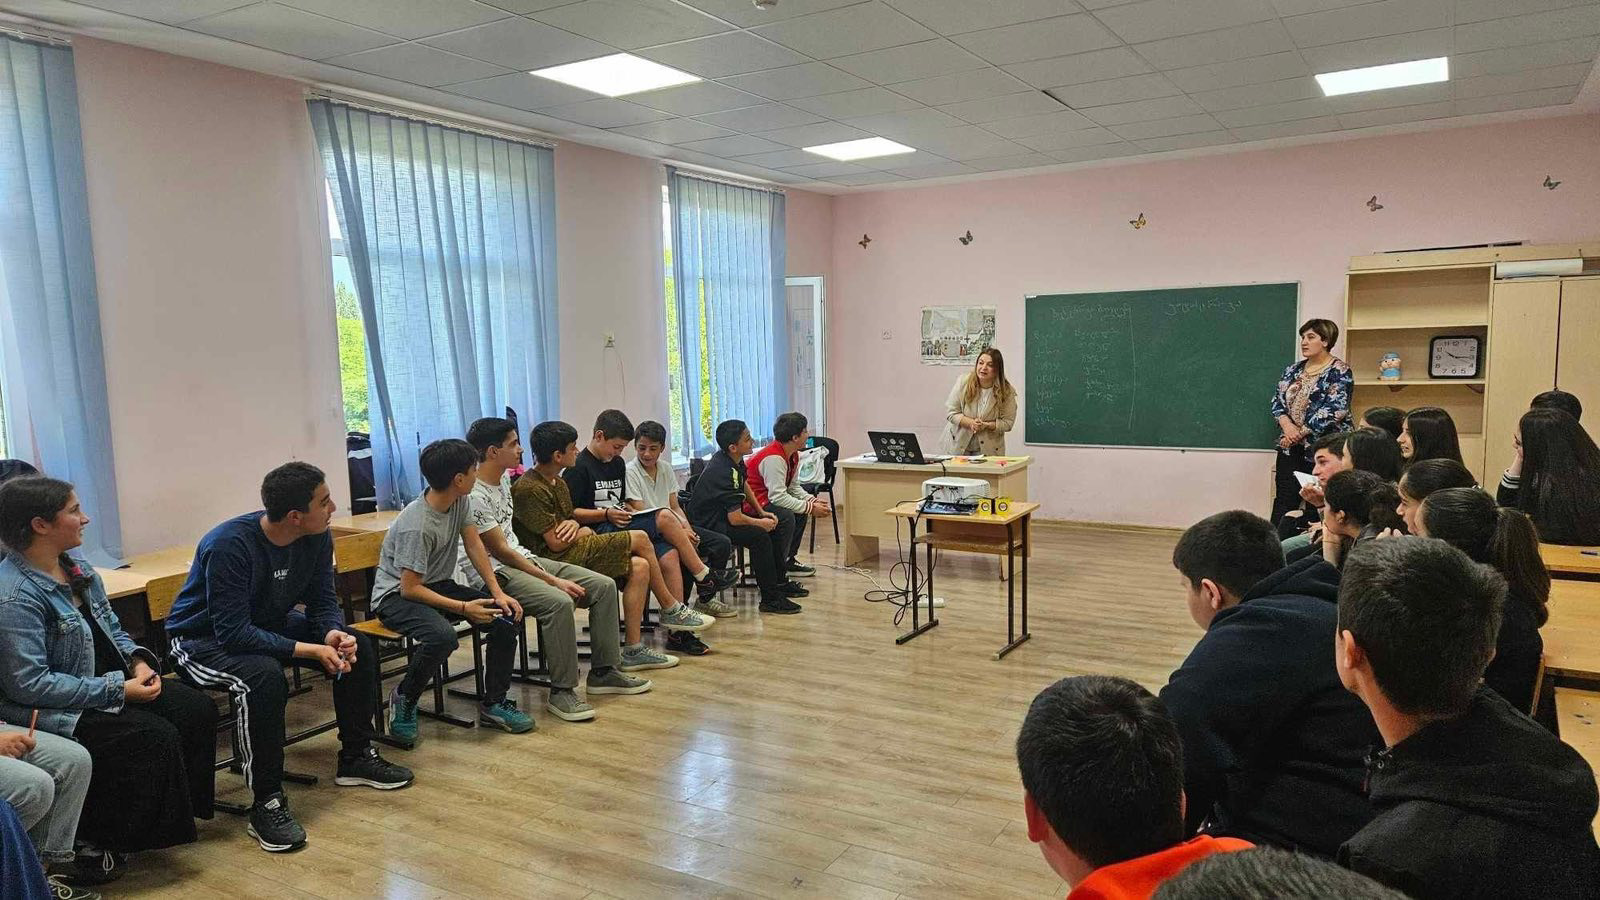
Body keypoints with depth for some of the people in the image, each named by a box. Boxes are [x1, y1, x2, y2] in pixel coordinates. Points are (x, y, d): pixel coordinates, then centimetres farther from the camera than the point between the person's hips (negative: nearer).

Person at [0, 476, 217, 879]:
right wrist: (117, 691, -24)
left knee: (197, 708, -4)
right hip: (56, 711, -9)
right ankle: (91, 840, -4)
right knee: (155, 737, -22)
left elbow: (112, 629, 16)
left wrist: (138, 659, -5)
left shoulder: (77, 569, 6)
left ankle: (184, 810, 11)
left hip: (105, 683, 9)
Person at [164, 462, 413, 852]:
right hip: (204, 640, -7)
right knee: (264, 677, -37)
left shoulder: (316, 539, -12)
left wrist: (333, 634, -26)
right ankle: (266, 804, -24)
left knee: (358, 647, -7)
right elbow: (233, 632, -34)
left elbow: (323, 602, -3)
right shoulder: (229, 545, -32)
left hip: (270, 625, 7)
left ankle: (356, 757, 11)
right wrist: (309, 650, -36)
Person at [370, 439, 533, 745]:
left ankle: (494, 702, 2)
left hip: (438, 585, 8)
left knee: (508, 616, -11)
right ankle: (404, 698, -8)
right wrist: (464, 608, -28)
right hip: (396, 595, -8)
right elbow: (410, 588, -25)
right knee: (442, 636, -38)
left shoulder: (460, 501, -4)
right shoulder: (416, 526, -28)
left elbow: (474, 544, 0)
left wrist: (498, 593, -9)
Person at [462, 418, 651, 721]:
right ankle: (561, 691, -20)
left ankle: (604, 671, 7)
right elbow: (500, 551, -19)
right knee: (559, 601, -35)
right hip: (492, 573, -9)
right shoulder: (474, 495, -19)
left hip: (521, 558, 10)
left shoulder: (504, 477, 10)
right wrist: (552, 580, -20)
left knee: (604, 586, -2)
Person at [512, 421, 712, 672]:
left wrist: (576, 526, -6)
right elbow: (556, 543, -18)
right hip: (555, 560, -10)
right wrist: (582, 531, 3)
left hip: (574, 551, 10)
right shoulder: (530, 489, -15)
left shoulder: (557, 483, 18)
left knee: (639, 567, -8)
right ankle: (671, 610, 7)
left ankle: (633, 650, -5)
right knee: (640, 539, -12)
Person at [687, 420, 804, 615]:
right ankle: (770, 599, -22)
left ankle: (779, 582, 17)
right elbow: (735, 519, -30)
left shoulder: (735, 460, 1)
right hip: (708, 524, -11)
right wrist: (761, 523, -13)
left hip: (724, 514, 11)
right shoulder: (725, 473, -28)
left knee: (776, 525, 7)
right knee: (759, 536, -29)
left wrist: (762, 513, 12)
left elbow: (745, 486, 21)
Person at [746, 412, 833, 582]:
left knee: (801, 512, 13)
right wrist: (810, 508, -25)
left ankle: (788, 560, 18)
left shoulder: (793, 455, 6)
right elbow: (778, 496, -31)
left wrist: (813, 501, -6)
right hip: (747, 505, -11)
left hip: (763, 499, 11)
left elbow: (794, 487, 12)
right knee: (786, 516, -29)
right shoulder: (774, 458, -26)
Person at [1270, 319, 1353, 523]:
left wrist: (1300, 433, -15)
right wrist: (1287, 425, -10)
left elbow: (1333, 410, -15)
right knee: (1284, 501, 2)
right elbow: (1277, 400, 9)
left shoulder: (1339, 372, -6)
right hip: (1290, 447, 5)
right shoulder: (1294, 370, 13)